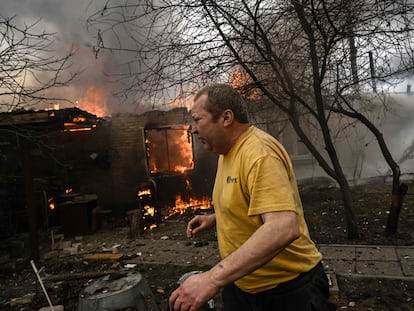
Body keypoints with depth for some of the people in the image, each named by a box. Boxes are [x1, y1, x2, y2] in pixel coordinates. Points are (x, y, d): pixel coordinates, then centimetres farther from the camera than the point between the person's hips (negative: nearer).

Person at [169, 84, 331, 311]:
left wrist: (212, 278, -39)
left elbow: (284, 228, -36)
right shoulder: (227, 152, 4)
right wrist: (215, 218, 5)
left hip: (287, 288, -7)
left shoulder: (259, 152, -25)